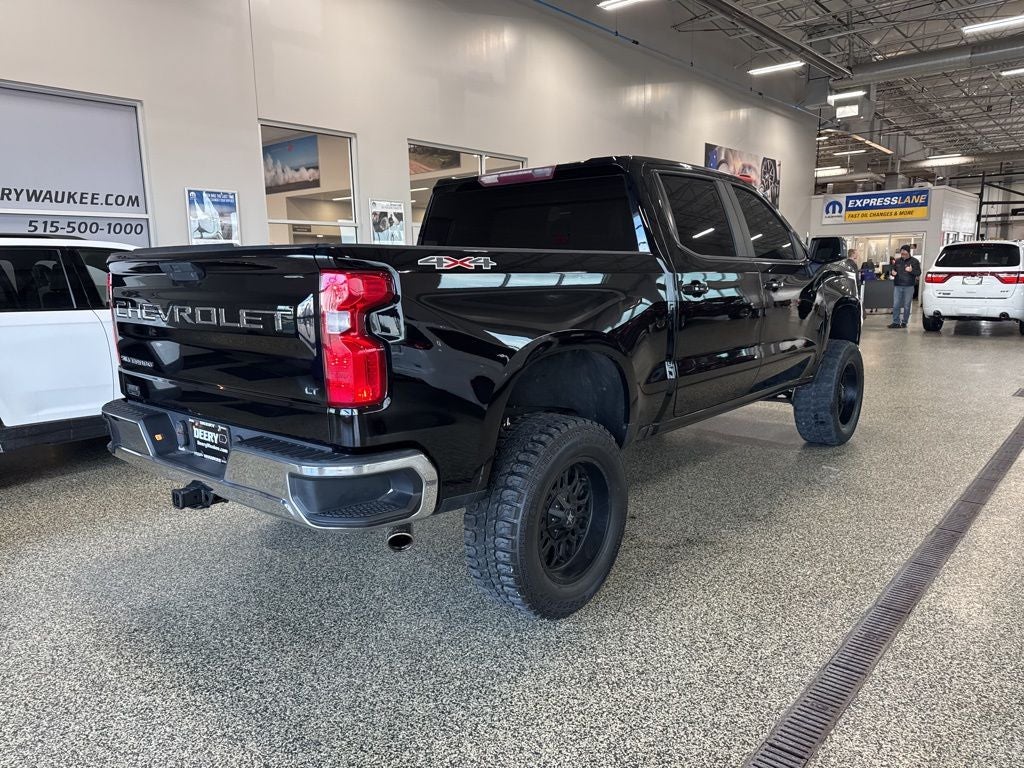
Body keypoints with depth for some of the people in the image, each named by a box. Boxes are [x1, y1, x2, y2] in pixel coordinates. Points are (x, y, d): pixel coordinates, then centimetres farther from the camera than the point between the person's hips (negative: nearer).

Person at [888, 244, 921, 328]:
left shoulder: (914, 261, 2)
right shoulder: (897, 261, 12)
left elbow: (918, 272, -2)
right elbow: (892, 269, 23)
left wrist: (911, 270, -21)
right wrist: (892, 272, -1)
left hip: (909, 287, -3)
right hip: (897, 286, 3)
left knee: (906, 306, 3)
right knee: (896, 305, -1)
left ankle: (904, 322, 11)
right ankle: (896, 322, 4)